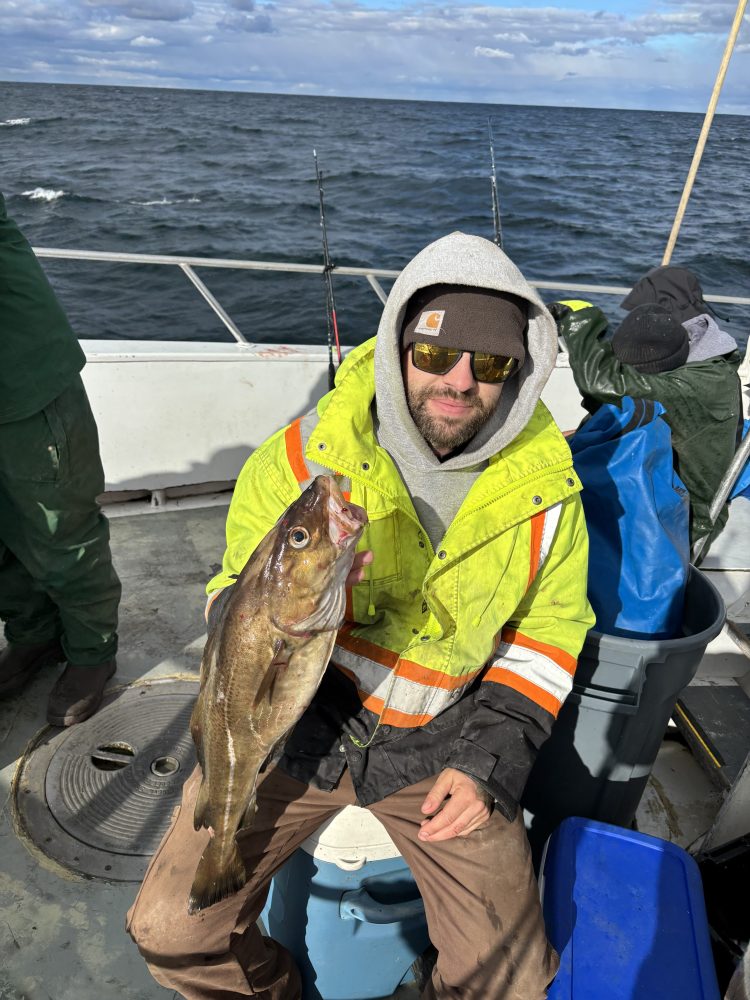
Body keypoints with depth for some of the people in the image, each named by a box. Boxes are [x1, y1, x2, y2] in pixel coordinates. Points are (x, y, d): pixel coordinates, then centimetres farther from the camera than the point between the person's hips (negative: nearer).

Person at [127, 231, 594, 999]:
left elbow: (546, 637, 3)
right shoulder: (301, 459, -14)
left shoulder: (546, 486, -9)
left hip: (439, 744, 1)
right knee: (172, 933, -3)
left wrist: (491, 762, -7)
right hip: (295, 725, 0)